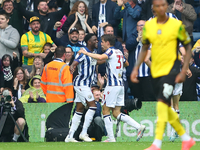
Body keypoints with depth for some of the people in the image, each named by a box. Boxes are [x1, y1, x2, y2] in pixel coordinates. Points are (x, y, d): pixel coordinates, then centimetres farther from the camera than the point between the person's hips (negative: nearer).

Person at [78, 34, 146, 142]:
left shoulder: (110, 51, -8)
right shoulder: (119, 52, 16)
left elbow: (101, 57, -29)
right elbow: (126, 64, 32)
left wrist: (86, 53, -19)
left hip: (112, 85, -8)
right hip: (120, 85, 8)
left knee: (106, 111, -1)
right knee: (116, 113, 8)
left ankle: (111, 138, -4)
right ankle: (139, 127, -4)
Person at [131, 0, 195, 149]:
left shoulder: (177, 25, -6)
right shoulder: (148, 26, 5)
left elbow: (188, 47, 0)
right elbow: (144, 49, 16)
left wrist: (184, 71, -7)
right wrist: (136, 68, 6)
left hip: (171, 69, -5)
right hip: (156, 71, 5)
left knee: (162, 102, -20)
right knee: (165, 108, 10)